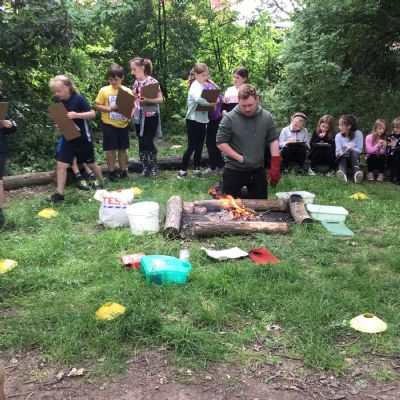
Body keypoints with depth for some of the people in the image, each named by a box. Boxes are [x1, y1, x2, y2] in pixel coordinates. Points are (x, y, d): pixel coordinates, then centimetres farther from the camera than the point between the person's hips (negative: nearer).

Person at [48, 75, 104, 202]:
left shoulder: (78, 98, -19)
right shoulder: (58, 100, -2)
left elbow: (92, 114, -17)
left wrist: (76, 115, -30)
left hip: (83, 138, -4)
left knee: (90, 163, 14)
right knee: (61, 164, -4)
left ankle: (101, 182, 38)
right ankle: (60, 193, 3)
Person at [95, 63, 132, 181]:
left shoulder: (127, 91, -1)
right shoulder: (104, 90, -3)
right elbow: (98, 106, -1)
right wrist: (109, 108, -18)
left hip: (122, 124, 2)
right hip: (109, 124, -1)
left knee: (122, 149, 11)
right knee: (110, 149, 3)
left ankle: (123, 172, 22)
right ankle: (111, 173, 14)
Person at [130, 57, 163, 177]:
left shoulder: (152, 81, -10)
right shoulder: (136, 83, 9)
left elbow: (160, 99, -11)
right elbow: (135, 99, 15)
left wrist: (147, 100, -24)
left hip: (150, 116, -6)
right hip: (139, 117, 6)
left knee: (148, 142, -6)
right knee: (141, 143, 7)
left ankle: (154, 166, 13)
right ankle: (145, 167, 17)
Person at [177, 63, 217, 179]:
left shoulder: (203, 85, 13)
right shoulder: (196, 86, -15)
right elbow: (197, 99, -36)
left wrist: (211, 104, -5)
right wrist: (209, 104, -24)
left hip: (202, 120, 8)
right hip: (193, 120, -8)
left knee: (199, 146, 13)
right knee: (191, 146, -5)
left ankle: (197, 169, 22)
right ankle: (183, 170, 3)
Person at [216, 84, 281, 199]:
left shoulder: (267, 117, -2)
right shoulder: (229, 118, -12)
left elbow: (273, 140, 3)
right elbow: (221, 143, -11)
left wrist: (275, 166, -4)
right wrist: (240, 158, -17)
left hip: (258, 171, 3)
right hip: (233, 171, -3)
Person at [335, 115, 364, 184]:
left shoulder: (358, 134, -6)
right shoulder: (338, 136, -4)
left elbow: (359, 150, -8)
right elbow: (338, 151, -13)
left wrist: (352, 149, -29)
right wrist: (338, 153, -37)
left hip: (354, 158, 0)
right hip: (343, 158, 0)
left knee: (354, 152, -32)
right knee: (342, 157, -34)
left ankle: (357, 173, -54)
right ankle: (342, 174, -67)